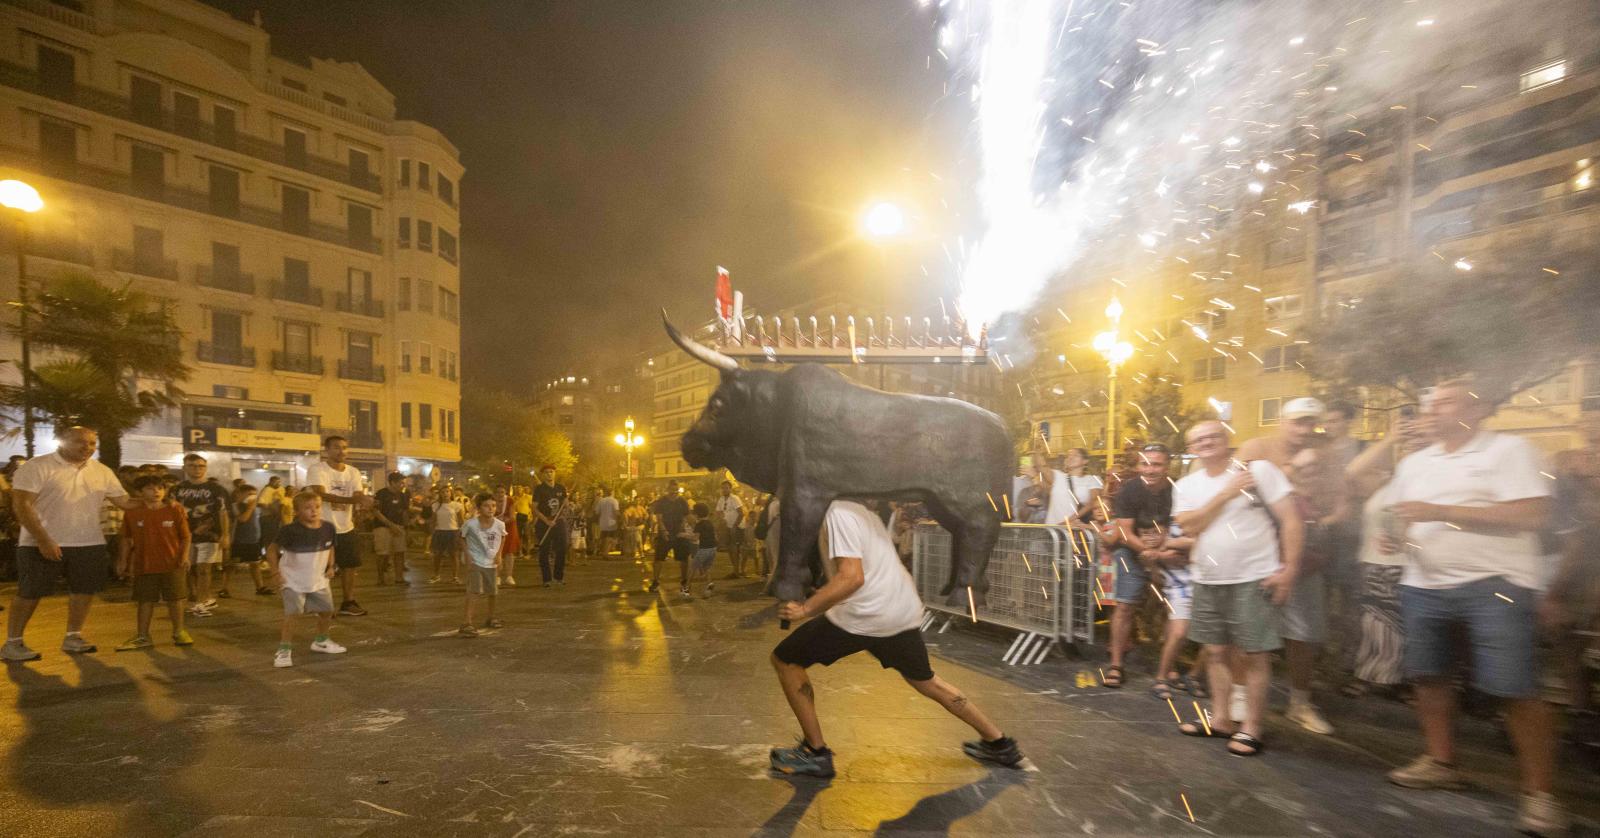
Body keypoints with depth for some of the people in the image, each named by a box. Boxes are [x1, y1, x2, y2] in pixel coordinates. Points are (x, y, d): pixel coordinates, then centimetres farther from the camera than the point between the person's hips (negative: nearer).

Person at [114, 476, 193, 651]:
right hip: (144, 565, 1)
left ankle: (179, 632, 20)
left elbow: (185, 537, -1)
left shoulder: (175, 511, -4)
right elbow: (127, 539, 9)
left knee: (175, 599, 7)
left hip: (172, 565, -1)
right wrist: (123, 561, 6)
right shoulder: (131, 514, 0)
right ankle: (142, 637, 22)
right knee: (145, 601, 9)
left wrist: (184, 556, -11)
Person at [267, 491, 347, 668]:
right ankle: (284, 650, 2)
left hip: (319, 580, 5)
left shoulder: (328, 528, -7)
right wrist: (275, 572, -17)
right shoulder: (290, 531, -21)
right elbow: (272, 550, -13)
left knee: (327, 611, 12)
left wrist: (330, 567, 4)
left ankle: (321, 641, 35)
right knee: (291, 614, -12)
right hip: (293, 581, -5)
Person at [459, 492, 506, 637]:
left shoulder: (499, 524, -12)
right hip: (475, 561, -4)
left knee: (491, 592, 16)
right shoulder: (470, 524, -20)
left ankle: (489, 618, 37)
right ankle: (468, 623, -15)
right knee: (475, 592, -17)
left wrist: (499, 554, 0)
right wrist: (467, 555, -11)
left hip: (492, 562, 4)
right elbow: (462, 538, -3)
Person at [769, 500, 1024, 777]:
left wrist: (806, 609, -19)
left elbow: (852, 578, -23)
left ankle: (815, 753, 10)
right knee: (924, 679, 29)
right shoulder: (856, 508, 16)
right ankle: (999, 743, 36)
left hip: (865, 615, -9)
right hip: (903, 611, 9)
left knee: (784, 659, 6)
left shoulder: (838, 513, -13)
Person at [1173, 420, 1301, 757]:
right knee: (1216, 651, 14)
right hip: (1207, 581, 5)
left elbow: (1289, 520, -8)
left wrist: (1288, 568, -14)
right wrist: (1225, 494, -14)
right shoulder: (1186, 485, 5)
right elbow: (1189, 527, -9)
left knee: (1252, 654, 1)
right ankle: (1220, 719, 27)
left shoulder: (1259, 470, -7)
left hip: (1253, 579, -5)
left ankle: (1251, 727, 14)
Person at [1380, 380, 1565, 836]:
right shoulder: (1413, 463, 13)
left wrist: (1441, 512, -21)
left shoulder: (1509, 450, -5)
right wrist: (1396, 540, 0)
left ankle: (1539, 792, 10)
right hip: (1424, 587, 6)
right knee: (1427, 676, 10)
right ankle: (1441, 762, 26)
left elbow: (1533, 514, -16)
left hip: (1495, 583, -6)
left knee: (1515, 689, -5)